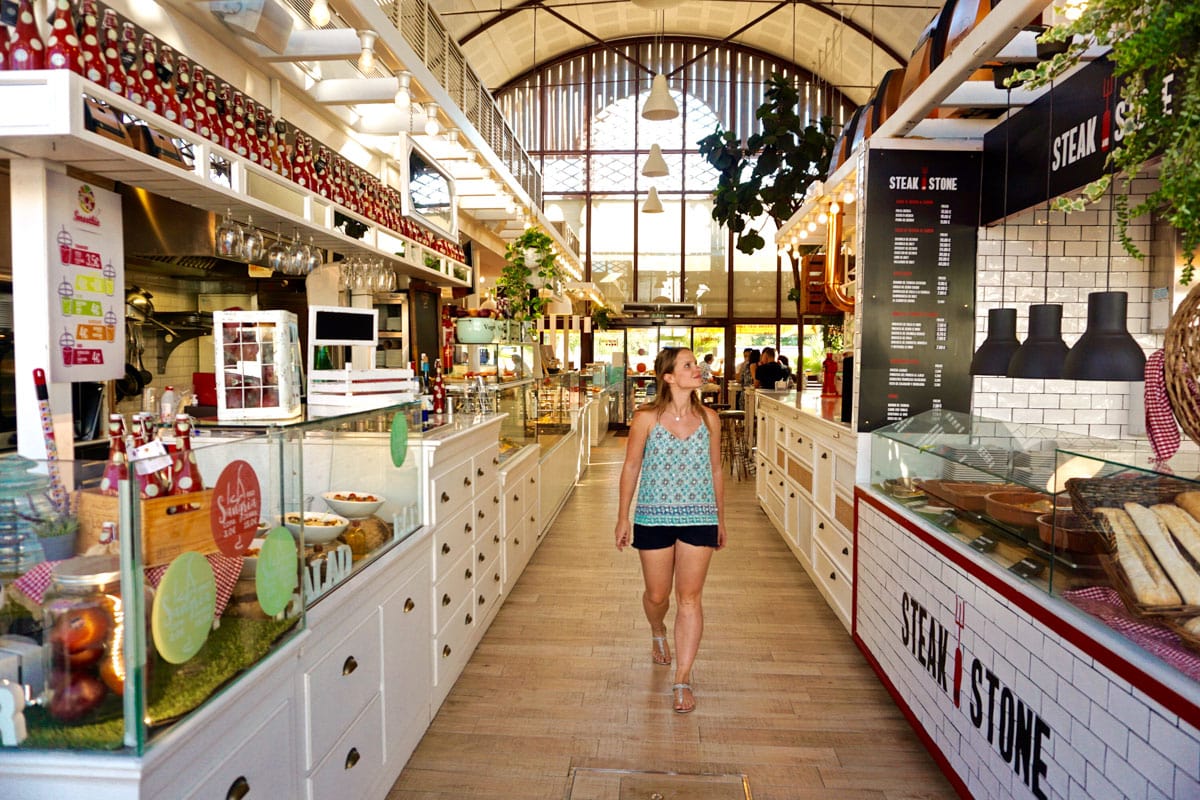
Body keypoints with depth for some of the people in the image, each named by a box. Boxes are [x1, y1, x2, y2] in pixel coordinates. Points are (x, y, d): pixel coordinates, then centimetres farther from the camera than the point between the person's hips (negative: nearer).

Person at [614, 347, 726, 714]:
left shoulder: (709, 418, 0)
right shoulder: (646, 418, -7)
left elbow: (715, 470, 9)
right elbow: (631, 467, 0)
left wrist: (720, 519, 13)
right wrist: (623, 517, 2)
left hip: (699, 518, 1)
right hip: (654, 517, -1)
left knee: (689, 598, 2)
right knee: (657, 595, 13)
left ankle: (683, 679, 14)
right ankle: (658, 633, 48)